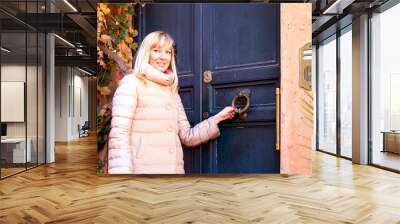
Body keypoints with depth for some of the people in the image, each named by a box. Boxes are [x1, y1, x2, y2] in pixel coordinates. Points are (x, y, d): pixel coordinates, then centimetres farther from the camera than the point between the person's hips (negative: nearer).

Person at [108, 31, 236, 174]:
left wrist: (218, 118, 6)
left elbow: (187, 137, 12)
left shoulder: (173, 91, 15)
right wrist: (122, 172, -22)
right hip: (142, 169, -5)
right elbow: (119, 135, -12)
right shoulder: (131, 83, -3)